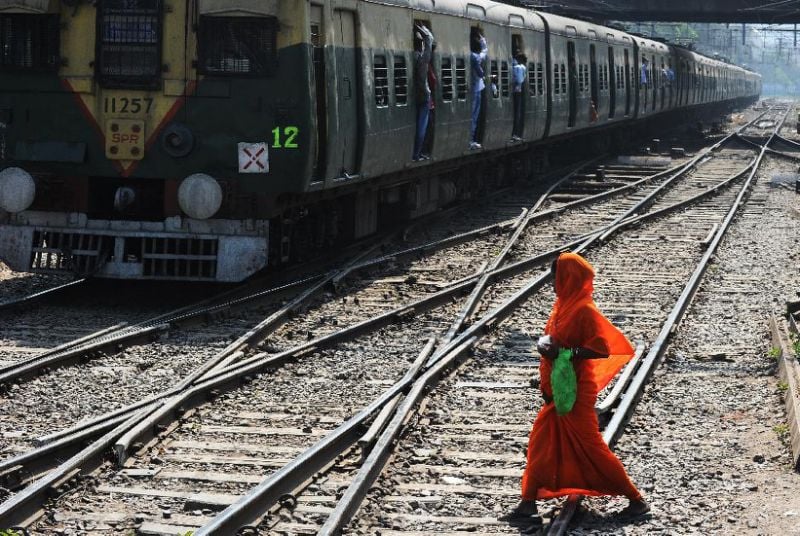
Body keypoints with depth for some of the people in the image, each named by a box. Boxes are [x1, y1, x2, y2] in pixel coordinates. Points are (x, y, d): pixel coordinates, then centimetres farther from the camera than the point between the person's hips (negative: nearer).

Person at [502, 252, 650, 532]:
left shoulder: (584, 310, -18)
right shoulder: (563, 304, 9)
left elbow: (603, 349, -22)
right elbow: (550, 336, 14)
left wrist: (566, 352, -25)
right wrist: (545, 345, -9)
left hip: (576, 391, -9)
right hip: (557, 389, 9)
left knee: (591, 447, -3)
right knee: (540, 443, 7)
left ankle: (636, 500, 6)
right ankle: (528, 506, 12)